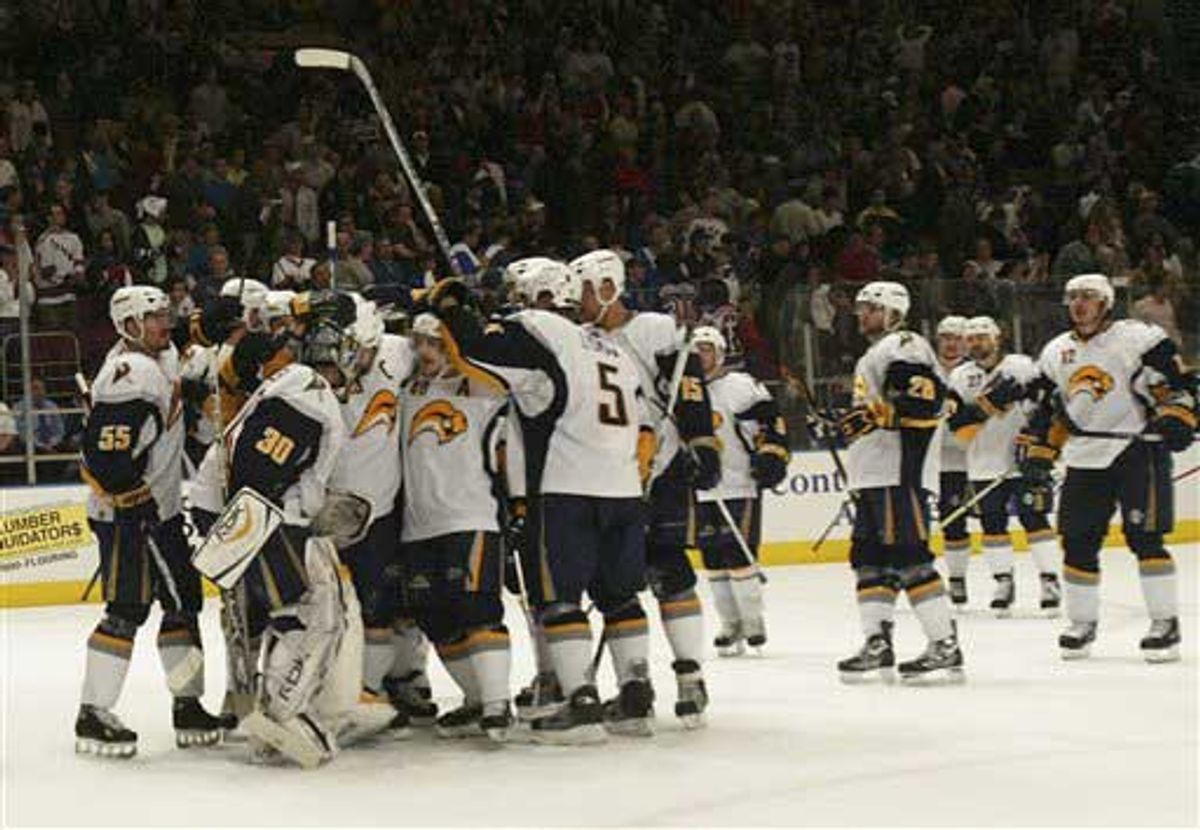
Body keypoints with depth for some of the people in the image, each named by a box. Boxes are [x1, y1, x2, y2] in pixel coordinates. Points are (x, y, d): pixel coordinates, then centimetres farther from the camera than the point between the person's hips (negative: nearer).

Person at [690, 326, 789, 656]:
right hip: (703, 490, 7)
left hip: (740, 486, -6)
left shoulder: (740, 386, -7)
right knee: (713, 559, 6)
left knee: (738, 555, -10)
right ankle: (731, 625, 15)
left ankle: (753, 623, 1)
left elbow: (769, 420, -11)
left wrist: (771, 455, -20)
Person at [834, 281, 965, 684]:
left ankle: (945, 647, -15)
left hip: (901, 473, -11)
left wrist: (874, 414, -25)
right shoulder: (872, 356, 26)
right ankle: (877, 646, 11)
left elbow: (925, 398, -21)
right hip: (873, 476, 11)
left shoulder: (904, 346, -7)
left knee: (907, 557, -15)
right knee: (869, 557, 9)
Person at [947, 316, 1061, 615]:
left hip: (1023, 460, -3)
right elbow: (959, 428, -3)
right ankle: (1003, 582, 13)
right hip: (985, 465, 3)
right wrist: (982, 406, -18)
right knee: (993, 524, 4)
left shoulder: (1022, 367, -2)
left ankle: (1050, 579, 0)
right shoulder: (960, 377, 6)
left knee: (1035, 520, -5)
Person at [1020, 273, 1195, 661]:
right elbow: (1047, 411, 20)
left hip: (1138, 450, -6)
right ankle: (1082, 623, 17)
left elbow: (1179, 381, -6)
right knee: (1078, 541, 4)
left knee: (1143, 536, -12)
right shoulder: (1056, 353, 14)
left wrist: (1176, 417, -21)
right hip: (1084, 459, 6)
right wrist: (1036, 453, 12)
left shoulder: (1139, 338, -4)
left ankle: (1165, 623, -6)